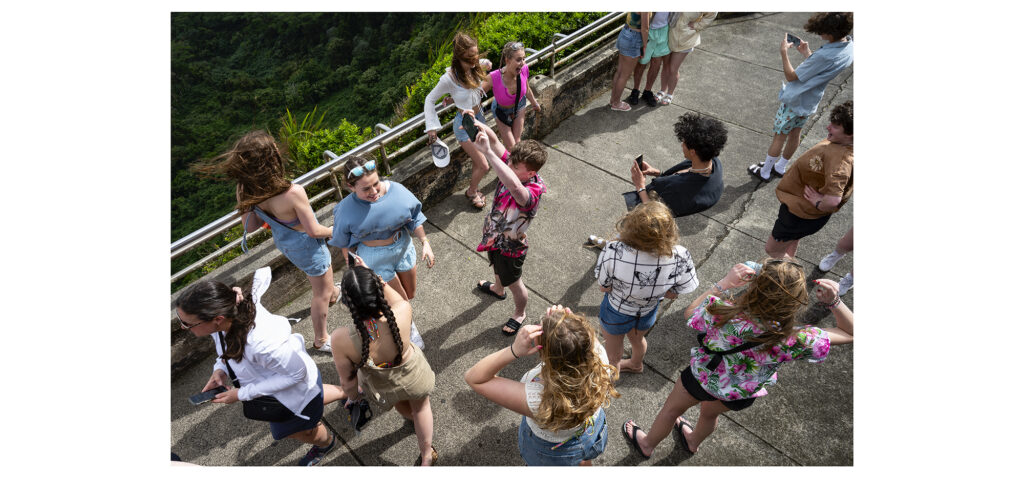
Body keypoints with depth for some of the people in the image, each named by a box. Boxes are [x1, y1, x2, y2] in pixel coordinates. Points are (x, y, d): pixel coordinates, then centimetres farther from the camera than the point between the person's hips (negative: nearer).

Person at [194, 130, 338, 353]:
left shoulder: (244, 190, -20)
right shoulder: (293, 193, -39)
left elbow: (250, 225, -7)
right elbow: (313, 231, -26)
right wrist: (332, 231, -5)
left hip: (283, 240, 7)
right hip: (306, 245, -7)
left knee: (316, 273, 37)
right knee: (322, 293, 17)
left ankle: (330, 293, 67)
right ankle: (320, 340, 36)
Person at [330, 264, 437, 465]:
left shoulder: (341, 339, -39)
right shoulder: (403, 311, -41)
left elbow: (348, 381, -20)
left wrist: (353, 398, 2)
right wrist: (373, 278, -7)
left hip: (383, 387, 0)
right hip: (412, 375, 0)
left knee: (401, 402, 39)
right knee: (421, 406, 35)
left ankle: (414, 418, 72)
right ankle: (427, 456, 56)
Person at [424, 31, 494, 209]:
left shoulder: (476, 66, -11)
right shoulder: (449, 78, -27)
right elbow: (430, 100, -14)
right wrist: (432, 127, -16)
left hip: (479, 116, 6)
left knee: (478, 159, 20)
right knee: (483, 166, -2)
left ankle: (474, 185, 46)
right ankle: (471, 192, 27)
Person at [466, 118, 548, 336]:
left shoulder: (532, 192, -43)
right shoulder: (515, 166, -21)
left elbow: (515, 187, -67)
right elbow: (494, 140, -20)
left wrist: (487, 152, -68)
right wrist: (479, 125, -41)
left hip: (511, 247, -7)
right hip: (494, 236, 8)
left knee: (514, 283, 22)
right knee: (497, 267, 38)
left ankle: (520, 313, 53)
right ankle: (497, 289, 71)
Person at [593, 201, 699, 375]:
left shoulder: (613, 252, -41)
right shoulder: (679, 257, -33)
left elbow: (604, 287, -24)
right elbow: (672, 294, -16)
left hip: (616, 312, -3)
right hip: (648, 314, 3)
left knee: (613, 342, 31)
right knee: (637, 338, 36)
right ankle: (636, 364, 68)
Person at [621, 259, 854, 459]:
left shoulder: (722, 313, -43)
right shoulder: (795, 341, -36)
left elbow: (690, 312, -19)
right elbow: (851, 333, -19)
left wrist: (723, 284, -22)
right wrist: (833, 301, -30)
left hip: (702, 377, -2)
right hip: (741, 395, 3)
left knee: (671, 410, 29)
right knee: (710, 413, 37)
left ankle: (647, 444, 57)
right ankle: (693, 441, 70)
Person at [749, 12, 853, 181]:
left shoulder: (825, 55, -35)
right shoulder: (849, 46, -7)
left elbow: (791, 76, -24)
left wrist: (784, 52, -18)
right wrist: (807, 53, 4)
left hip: (794, 100, -9)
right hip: (810, 101, 9)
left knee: (779, 136, 7)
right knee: (795, 133, 22)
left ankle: (764, 172, 22)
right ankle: (780, 167, 40)